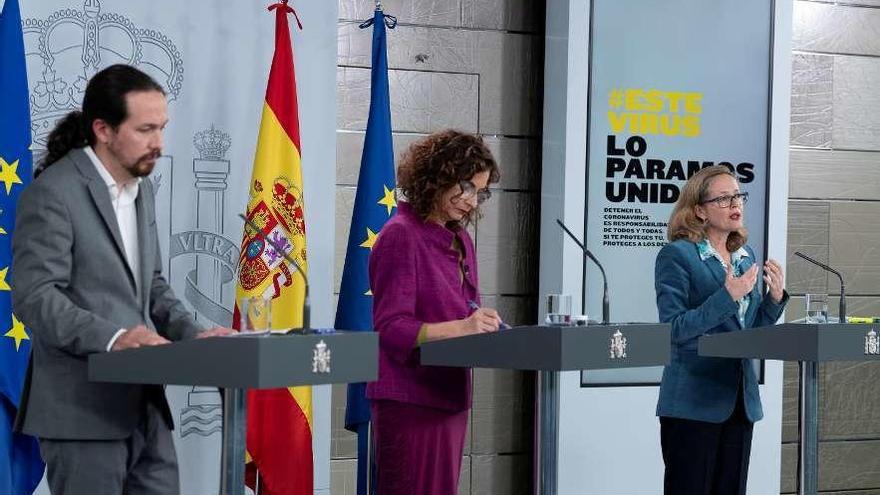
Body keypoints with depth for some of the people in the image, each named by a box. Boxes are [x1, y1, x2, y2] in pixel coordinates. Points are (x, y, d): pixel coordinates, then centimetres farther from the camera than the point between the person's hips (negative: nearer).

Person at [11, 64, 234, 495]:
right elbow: (34, 298, -17)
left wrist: (192, 334, 4)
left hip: (144, 406, 8)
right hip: (83, 410, -8)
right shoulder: (52, 193, -11)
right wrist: (113, 337, -29)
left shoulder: (142, 189, 15)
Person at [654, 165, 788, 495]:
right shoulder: (677, 255, -7)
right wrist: (727, 296, -22)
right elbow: (673, 329, -15)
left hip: (740, 400, 7)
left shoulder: (746, 257, 13)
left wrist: (775, 298, 0)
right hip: (694, 402, -7)